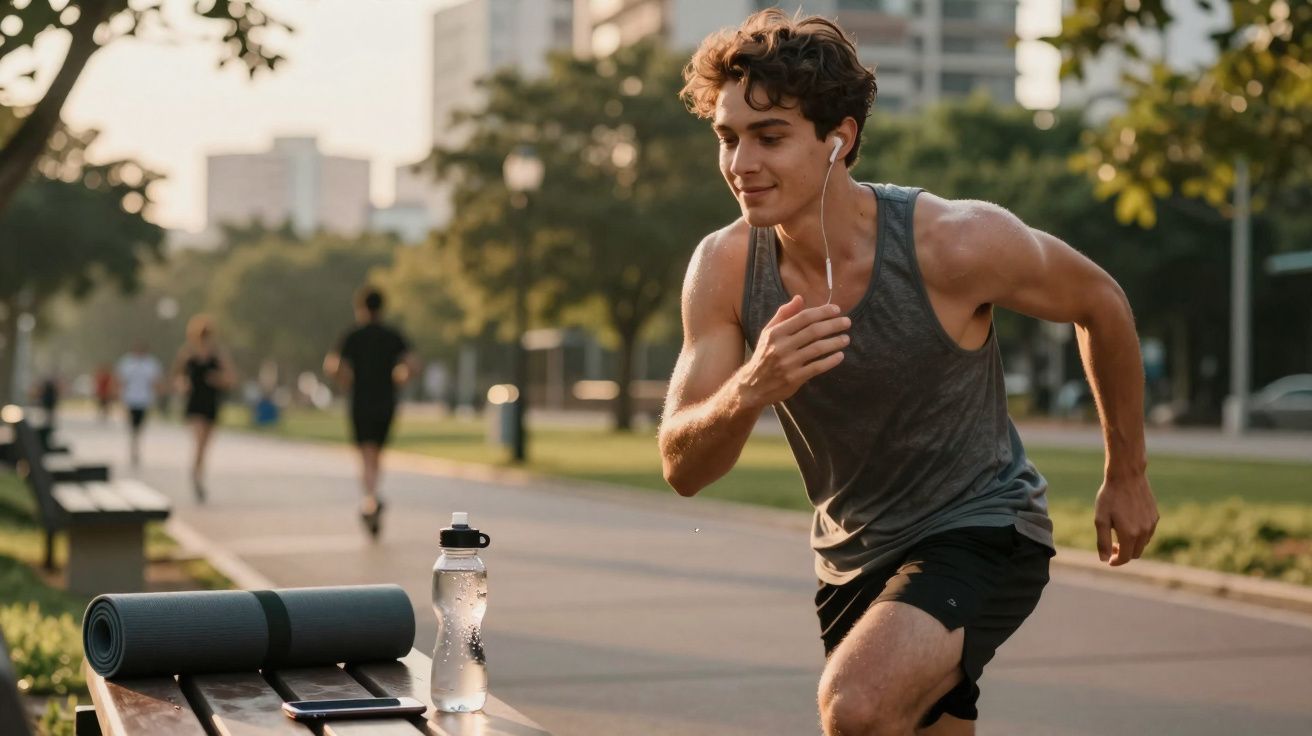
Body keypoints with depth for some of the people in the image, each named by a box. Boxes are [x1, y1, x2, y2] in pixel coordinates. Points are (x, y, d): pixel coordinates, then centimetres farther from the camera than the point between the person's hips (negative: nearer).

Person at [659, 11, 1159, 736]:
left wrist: (1127, 476, 6)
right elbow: (682, 470, -15)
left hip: (981, 534, -5)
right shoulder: (723, 268, -14)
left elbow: (1099, 303, -4)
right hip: (850, 557, 5)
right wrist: (749, 390, -37)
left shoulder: (955, 242, -24)